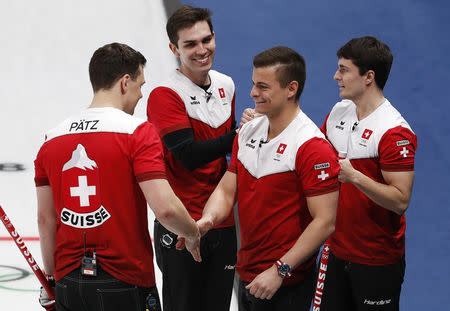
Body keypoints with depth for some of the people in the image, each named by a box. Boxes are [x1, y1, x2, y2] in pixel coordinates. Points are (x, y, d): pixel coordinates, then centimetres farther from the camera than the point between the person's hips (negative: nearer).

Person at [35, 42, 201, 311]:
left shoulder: (52, 139, 6)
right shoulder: (138, 132, -10)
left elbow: (45, 219, 10)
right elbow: (166, 208, -19)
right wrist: (193, 234, 1)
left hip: (68, 284, 5)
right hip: (125, 286, -5)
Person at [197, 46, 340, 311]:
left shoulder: (312, 147, -18)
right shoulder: (248, 132, 6)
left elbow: (325, 222, -20)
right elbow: (227, 189, 9)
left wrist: (280, 270, -21)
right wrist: (208, 220, -12)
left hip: (286, 283, -7)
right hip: (247, 276, 7)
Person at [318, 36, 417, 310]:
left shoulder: (394, 132, -21)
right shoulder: (339, 112, 4)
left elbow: (401, 200, -23)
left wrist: (353, 176, -32)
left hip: (377, 261, -7)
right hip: (336, 251, 7)